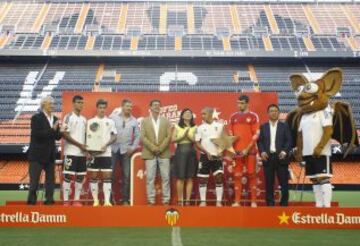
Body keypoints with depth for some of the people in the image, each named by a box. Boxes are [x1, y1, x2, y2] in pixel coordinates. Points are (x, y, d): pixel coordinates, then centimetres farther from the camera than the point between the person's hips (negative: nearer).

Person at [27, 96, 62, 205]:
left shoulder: (55, 119, 11)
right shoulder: (36, 118, -7)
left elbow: (57, 137, 11)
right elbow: (37, 134, -19)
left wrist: (61, 132, -10)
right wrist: (52, 130, -23)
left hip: (50, 155, 6)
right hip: (37, 155, -6)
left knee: (51, 180, 7)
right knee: (34, 180, -2)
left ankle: (49, 201, 14)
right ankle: (31, 201, 5)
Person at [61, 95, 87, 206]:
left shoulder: (84, 119, 15)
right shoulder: (68, 117, -5)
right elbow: (65, 135, -11)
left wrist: (86, 147, 3)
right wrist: (79, 145, -14)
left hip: (82, 153, 7)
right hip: (71, 152, -7)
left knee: (80, 176, 7)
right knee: (68, 176, -5)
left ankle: (77, 200, 13)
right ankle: (66, 201, -1)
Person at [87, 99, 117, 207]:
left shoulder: (110, 122, 9)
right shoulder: (90, 122, 6)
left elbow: (114, 136, 6)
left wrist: (106, 145, -11)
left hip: (106, 153, 0)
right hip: (93, 153, 0)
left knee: (107, 176, -2)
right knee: (93, 176, 1)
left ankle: (107, 200, -2)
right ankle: (95, 200, 7)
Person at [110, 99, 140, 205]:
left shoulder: (134, 120, 7)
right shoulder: (113, 117, 0)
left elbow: (137, 135, 9)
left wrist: (133, 148, 0)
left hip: (126, 150, 2)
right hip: (113, 149, -2)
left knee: (126, 175, 5)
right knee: (110, 173, -2)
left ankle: (125, 199, 12)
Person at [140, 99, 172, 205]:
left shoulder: (166, 121, 10)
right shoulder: (144, 121, 7)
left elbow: (169, 136, 2)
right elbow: (143, 137, -2)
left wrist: (160, 148, -10)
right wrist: (153, 148, -12)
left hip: (164, 153, 1)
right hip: (149, 153, -1)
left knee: (166, 177, 1)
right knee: (150, 178, -1)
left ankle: (166, 200, 7)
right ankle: (151, 200, 4)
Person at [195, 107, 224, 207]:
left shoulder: (220, 126, 1)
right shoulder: (200, 128, 2)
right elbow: (197, 143, 0)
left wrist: (221, 152, -10)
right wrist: (207, 152, -11)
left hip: (217, 156, -1)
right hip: (205, 156, 1)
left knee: (219, 178, -4)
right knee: (202, 179, 3)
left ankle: (219, 201, 1)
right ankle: (203, 201, 12)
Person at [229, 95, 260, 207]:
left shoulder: (253, 116, 0)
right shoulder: (233, 117, 11)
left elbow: (256, 134, -5)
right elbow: (230, 134, 11)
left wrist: (247, 149, -12)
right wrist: (231, 148, -1)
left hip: (250, 150, -3)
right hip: (237, 151, 3)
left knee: (252, 175, 0)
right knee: (237, 176, 3)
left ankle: (253, 201, 5)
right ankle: (237, 201, 7)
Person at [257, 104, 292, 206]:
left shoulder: (284, 126, 8)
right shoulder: (263, 127, 12)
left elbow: (289, 141, 1)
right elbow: (259, 141, 7)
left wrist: (284, 151, -14)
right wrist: (262, 152, -10)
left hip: (280, 157, -1)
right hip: (268, 157, 1)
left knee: (284, 182, -1)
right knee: (269, 183, 3)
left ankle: (284, 203, 6)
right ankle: (270, 204, 9)